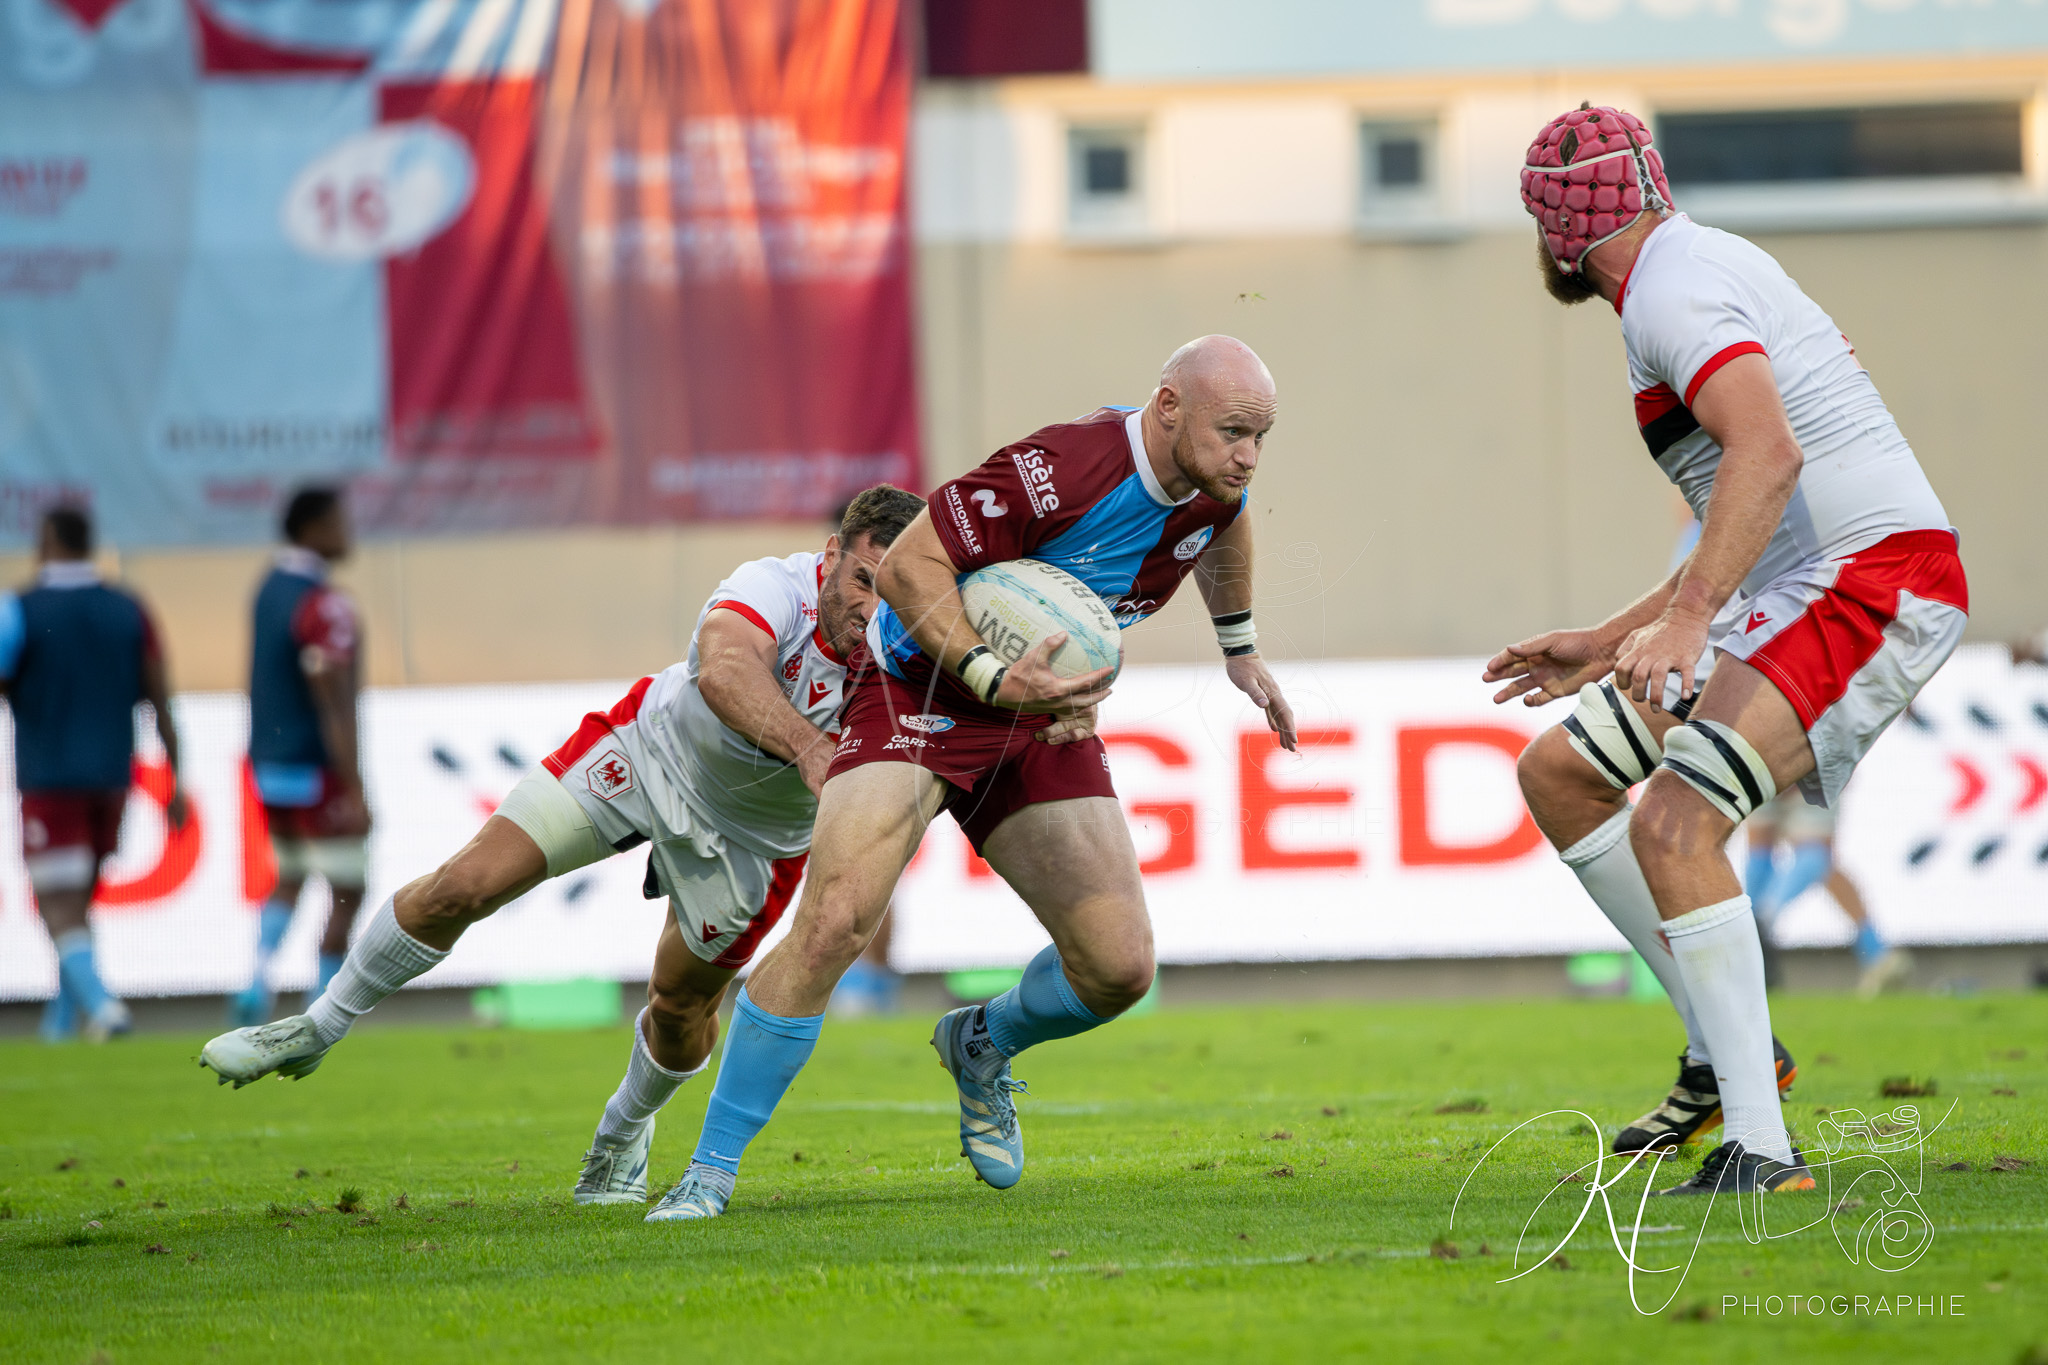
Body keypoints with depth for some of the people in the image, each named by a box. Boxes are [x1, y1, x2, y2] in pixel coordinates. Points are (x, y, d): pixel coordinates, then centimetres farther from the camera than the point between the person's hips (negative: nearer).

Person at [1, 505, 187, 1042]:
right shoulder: (129, 613, 3)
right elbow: (162, 703, 3)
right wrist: (176, 783, 7)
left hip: (48, 781, -5)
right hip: (111, 776, 5)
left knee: (59, 909, -4)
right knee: (78, 900, 20)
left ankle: (101, 1004, -23)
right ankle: (66, 1014, 25)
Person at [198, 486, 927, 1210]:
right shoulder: (778, 588, -35)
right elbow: (724, 671, -57)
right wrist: (806, 747, -73)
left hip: (752, 836, 1)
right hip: (651, 746, -1)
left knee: (683, 1003, 10)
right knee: (463, 886, -5)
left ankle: (624, 1135, 45)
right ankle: (318, 1029, 18)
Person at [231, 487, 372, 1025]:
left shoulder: (269, 588, 7)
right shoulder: (324, 607, -21)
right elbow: (334, 708, -23)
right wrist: (355, 793, -21)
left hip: (268, 765, 8)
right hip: (319, 774, -8)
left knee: (290, 879, 24)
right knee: (346, 891, 4)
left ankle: (257, 981, 7)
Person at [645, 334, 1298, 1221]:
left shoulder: (1214, 478, -6)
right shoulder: (1061, 471, -31)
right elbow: (908, 565, -26)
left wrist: (1240, 645, 31)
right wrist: (993, 679, -36)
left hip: (1043, 715, 7)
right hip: (921, 687, -7)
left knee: (1119, 967, -3)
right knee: (831, 924, -24)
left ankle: (983, 1047, 32)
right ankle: (708, 1174, -14)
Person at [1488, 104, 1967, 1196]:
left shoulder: (1673, 289, -11)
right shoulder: (1703, 268, 22)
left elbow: (1769, 453, -29)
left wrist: (1689, 616, -37)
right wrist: (1609, 644, 30)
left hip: (1877, 583, -10)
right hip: (1797, 588, 10)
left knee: (1674, 822, -24)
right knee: (1558, 771, 12)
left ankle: (1760, 1150, -27)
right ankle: (1727, 1049, 15)